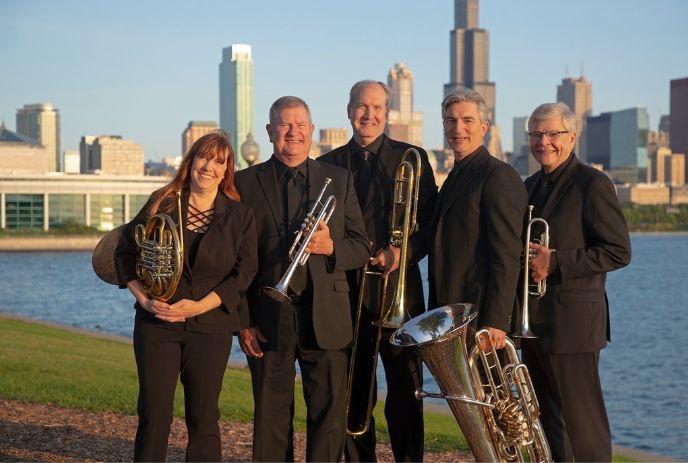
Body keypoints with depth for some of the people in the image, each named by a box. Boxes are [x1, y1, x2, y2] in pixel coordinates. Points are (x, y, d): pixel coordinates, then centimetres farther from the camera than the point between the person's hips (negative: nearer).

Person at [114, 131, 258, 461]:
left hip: (210, 326, 0)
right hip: (157, 323, 0)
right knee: (153, 413, 0)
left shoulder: (240, 216, 4)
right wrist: (144, 298, -6)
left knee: (204, 417, 4)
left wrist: (200, 305, -12)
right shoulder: (162, 205, 5)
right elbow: (125, 252, 8)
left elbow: (244, 272, -2)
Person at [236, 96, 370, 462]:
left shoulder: (339, 179, 10)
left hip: (325, 318, 1)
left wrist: (331, 247, -12)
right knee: (271, 419, 5)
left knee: (329, 417, 2)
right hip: (268, 319, -1)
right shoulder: (246, 183, 5)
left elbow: (362, 248, 10)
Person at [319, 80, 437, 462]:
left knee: (405, 391, -2)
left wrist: (403, 251, -15)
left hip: (398, 290, -2)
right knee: (354, 394, 6)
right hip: (348, 293, 2)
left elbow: (430, 222, 2)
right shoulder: (329, 165, 11)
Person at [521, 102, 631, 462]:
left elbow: (618, 251, -13)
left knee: (582, 419, -4)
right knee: (546, 416, 13)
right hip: (532, 321, 8)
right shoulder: (530, 186, 16)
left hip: (571, 321, -8)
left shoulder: (592, 184, -8)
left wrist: (555, 263, -19)